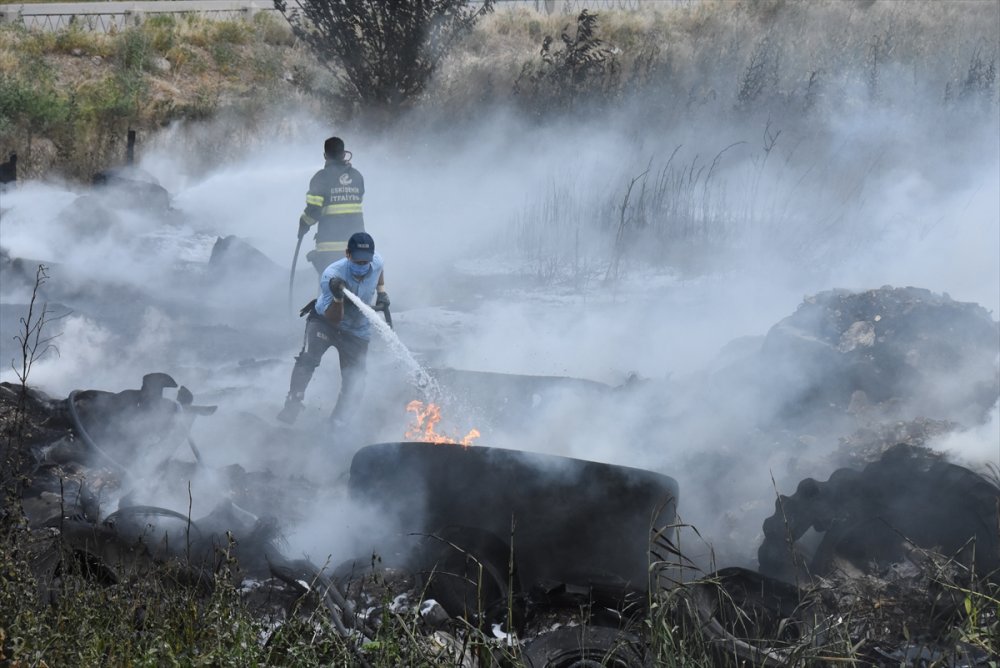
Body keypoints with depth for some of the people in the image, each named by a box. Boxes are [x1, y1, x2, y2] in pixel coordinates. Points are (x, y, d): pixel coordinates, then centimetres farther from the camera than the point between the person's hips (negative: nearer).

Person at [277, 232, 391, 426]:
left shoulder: (377, 262, -18)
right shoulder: (331, 276, -31)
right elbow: (333, 319, -34)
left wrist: (382, 291, -1)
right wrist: (338, 297, -51)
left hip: (357, 331, 3)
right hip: (324, 321, -3)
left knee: (354, 384, -7)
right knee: (308, 358, -29)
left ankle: (339, 423, 5)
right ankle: (292, 406, -22)